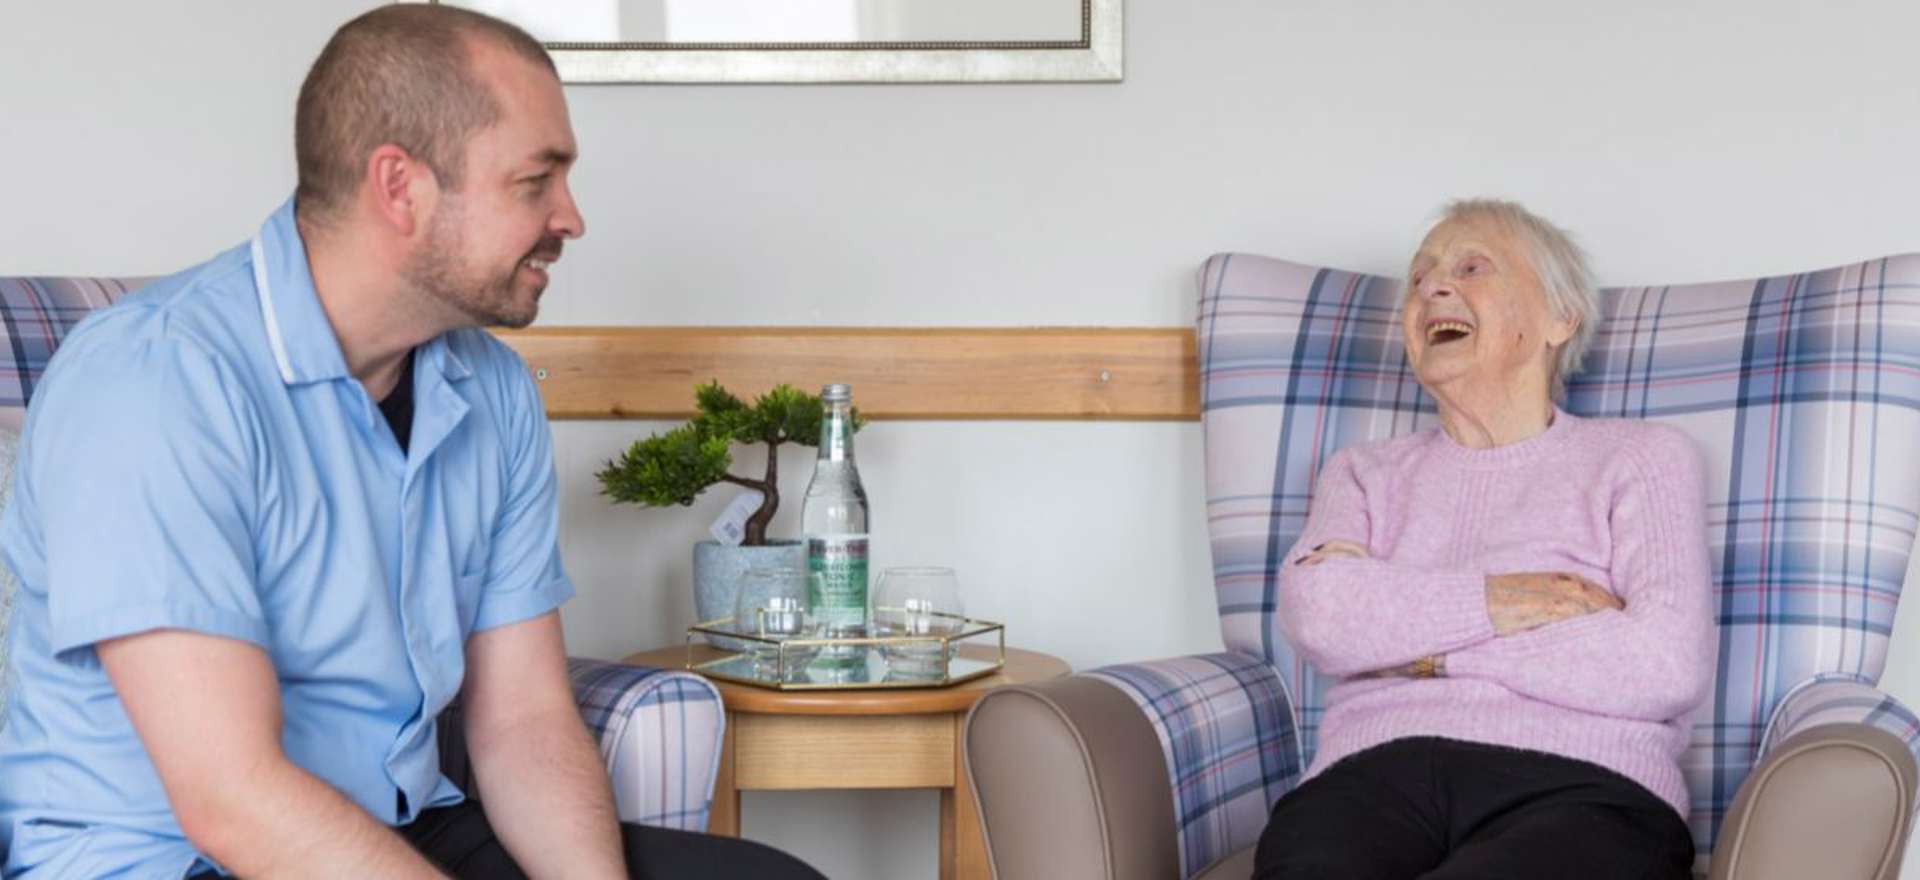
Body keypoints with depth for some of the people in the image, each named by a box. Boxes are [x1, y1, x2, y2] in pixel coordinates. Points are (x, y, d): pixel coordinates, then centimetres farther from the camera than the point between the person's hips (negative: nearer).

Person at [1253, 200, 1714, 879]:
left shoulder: (1641, 458, 18)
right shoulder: (1365, 472, 27)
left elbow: (1669, 666, -2)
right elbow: (1317, 612, 3)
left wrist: (1421, 646, 1)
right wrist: (1500, 603, -4)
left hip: (1575, 785, -1)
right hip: (1375, 772, 1)